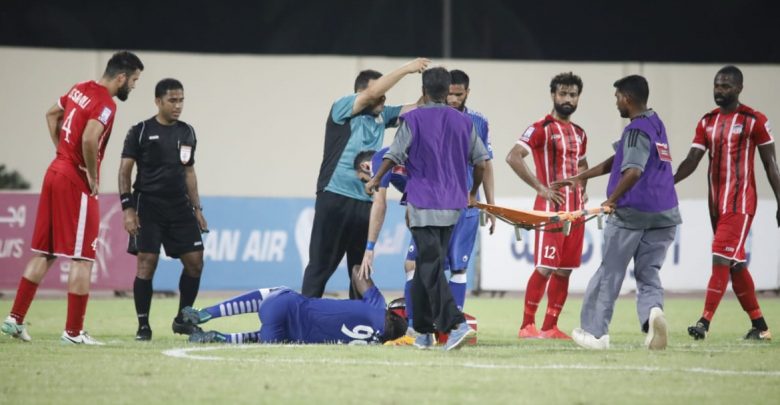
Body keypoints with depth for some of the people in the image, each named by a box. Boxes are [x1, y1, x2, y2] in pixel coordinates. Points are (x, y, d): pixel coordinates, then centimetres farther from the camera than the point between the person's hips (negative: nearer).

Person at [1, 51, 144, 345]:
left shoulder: (81, 89, 11)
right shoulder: (106, 105, -16)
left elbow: (52, 114, 26)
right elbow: (89, 141, -30)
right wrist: (93, 177, -16)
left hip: (55, 172, 9)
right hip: (76, 183, -9)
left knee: (43, 254, 14)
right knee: (82, 259, -2)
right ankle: (73, 332, -1)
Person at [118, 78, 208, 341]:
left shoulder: (187, 133, 12)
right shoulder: (141, 132, -4)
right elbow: (125, 171, -5)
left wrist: (197, 208, 13)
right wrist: (128, 209, -13)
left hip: (180, 207, 5)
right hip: (149, 206, -5)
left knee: (195, 261, 0)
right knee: (146, 263, -9)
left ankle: (182, 319, 15)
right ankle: (143, 325, 0)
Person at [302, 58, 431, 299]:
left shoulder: (381, 116, 14)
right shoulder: (342, 109, -4)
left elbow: (415, 109, 11)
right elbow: (372, 93, -17)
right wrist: (406, 69, -15)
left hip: (365, 202, 6)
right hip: (335, 198, -6)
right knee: (320, 265, -5)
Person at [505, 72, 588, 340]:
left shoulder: (579, 134, 16)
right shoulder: (542, 129, -7)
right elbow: (513, 157, -17)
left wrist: (582, 189, 13)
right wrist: (540, 188, -17)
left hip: (575, 208, 7)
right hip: (551, 207, -7)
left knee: (564, 270, 6)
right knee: (545, 268, -11)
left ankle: (550, 327, 12)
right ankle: (527, 325, -5)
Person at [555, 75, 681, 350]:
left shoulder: (637, 129, -11)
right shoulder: (656, 124, 16)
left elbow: (633, 171, -28)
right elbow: (618, 161, 22)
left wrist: (612, 200, -17)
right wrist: (581, 178, 25)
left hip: (631, 213, -7)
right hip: (665, 216, 7)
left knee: (609, 273, 7)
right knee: (648, 274, 9)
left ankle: (594, 332, 14)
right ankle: (653, 311, -22)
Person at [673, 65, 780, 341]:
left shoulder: (754, 121, -4)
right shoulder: (707, 122, 11)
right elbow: (692, 161, 7)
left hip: (740, 202, -7)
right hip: (716, 202, 7)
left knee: (722, 259, -15)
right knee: (735, 264, 11)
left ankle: (705, 322, -19)